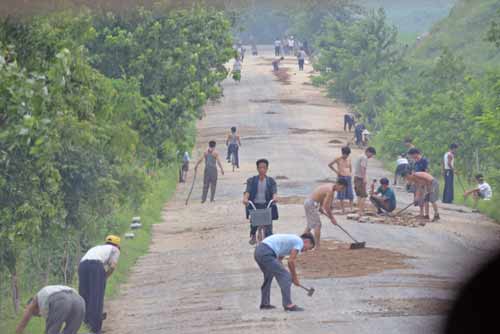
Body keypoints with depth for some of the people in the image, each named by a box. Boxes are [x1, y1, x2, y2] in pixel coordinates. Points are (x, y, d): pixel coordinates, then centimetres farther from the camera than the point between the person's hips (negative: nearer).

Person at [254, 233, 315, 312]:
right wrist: (295, 278, 6)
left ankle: (264, 304, 33)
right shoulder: (299, 242, 1)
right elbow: (291, 261, -6)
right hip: (266, 253, -10)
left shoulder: (292, 239, 28)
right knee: (285, 277, -7)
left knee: (268, 278, 28)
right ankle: (288, 304, -11)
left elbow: (279, 259, 27)